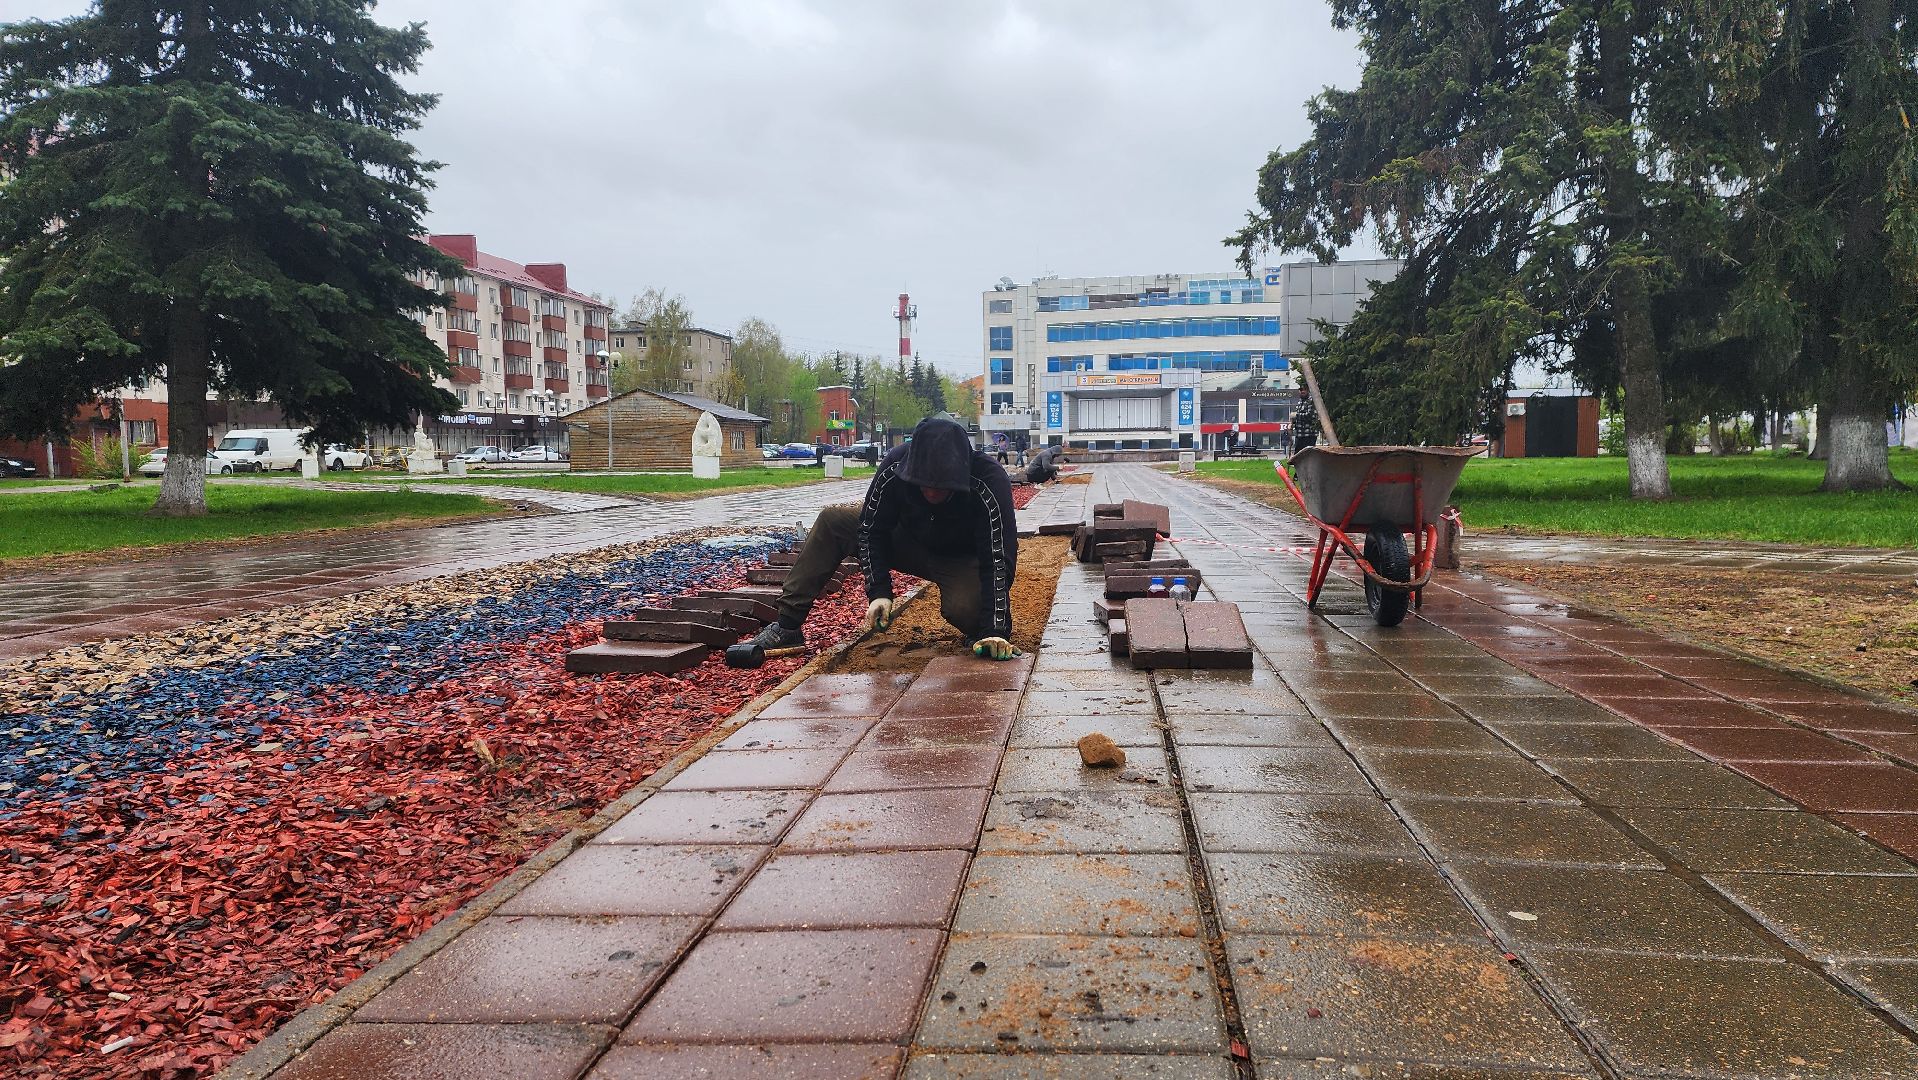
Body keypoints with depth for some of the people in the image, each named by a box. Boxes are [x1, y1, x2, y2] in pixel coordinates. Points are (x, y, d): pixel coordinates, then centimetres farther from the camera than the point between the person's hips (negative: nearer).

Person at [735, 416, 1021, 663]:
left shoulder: (990, 484, -36)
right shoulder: (895, 467, -26)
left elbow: (999, 560, -34)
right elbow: (872, 529, -14)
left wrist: (996, 630, -40)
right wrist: (879, 591, -22)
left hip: (964, 559, -4)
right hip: (911, 539, 4)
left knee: (964, 608, -37)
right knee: (832, 521, -10)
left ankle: (984, 636, 2)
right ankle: (788, 627, -11)